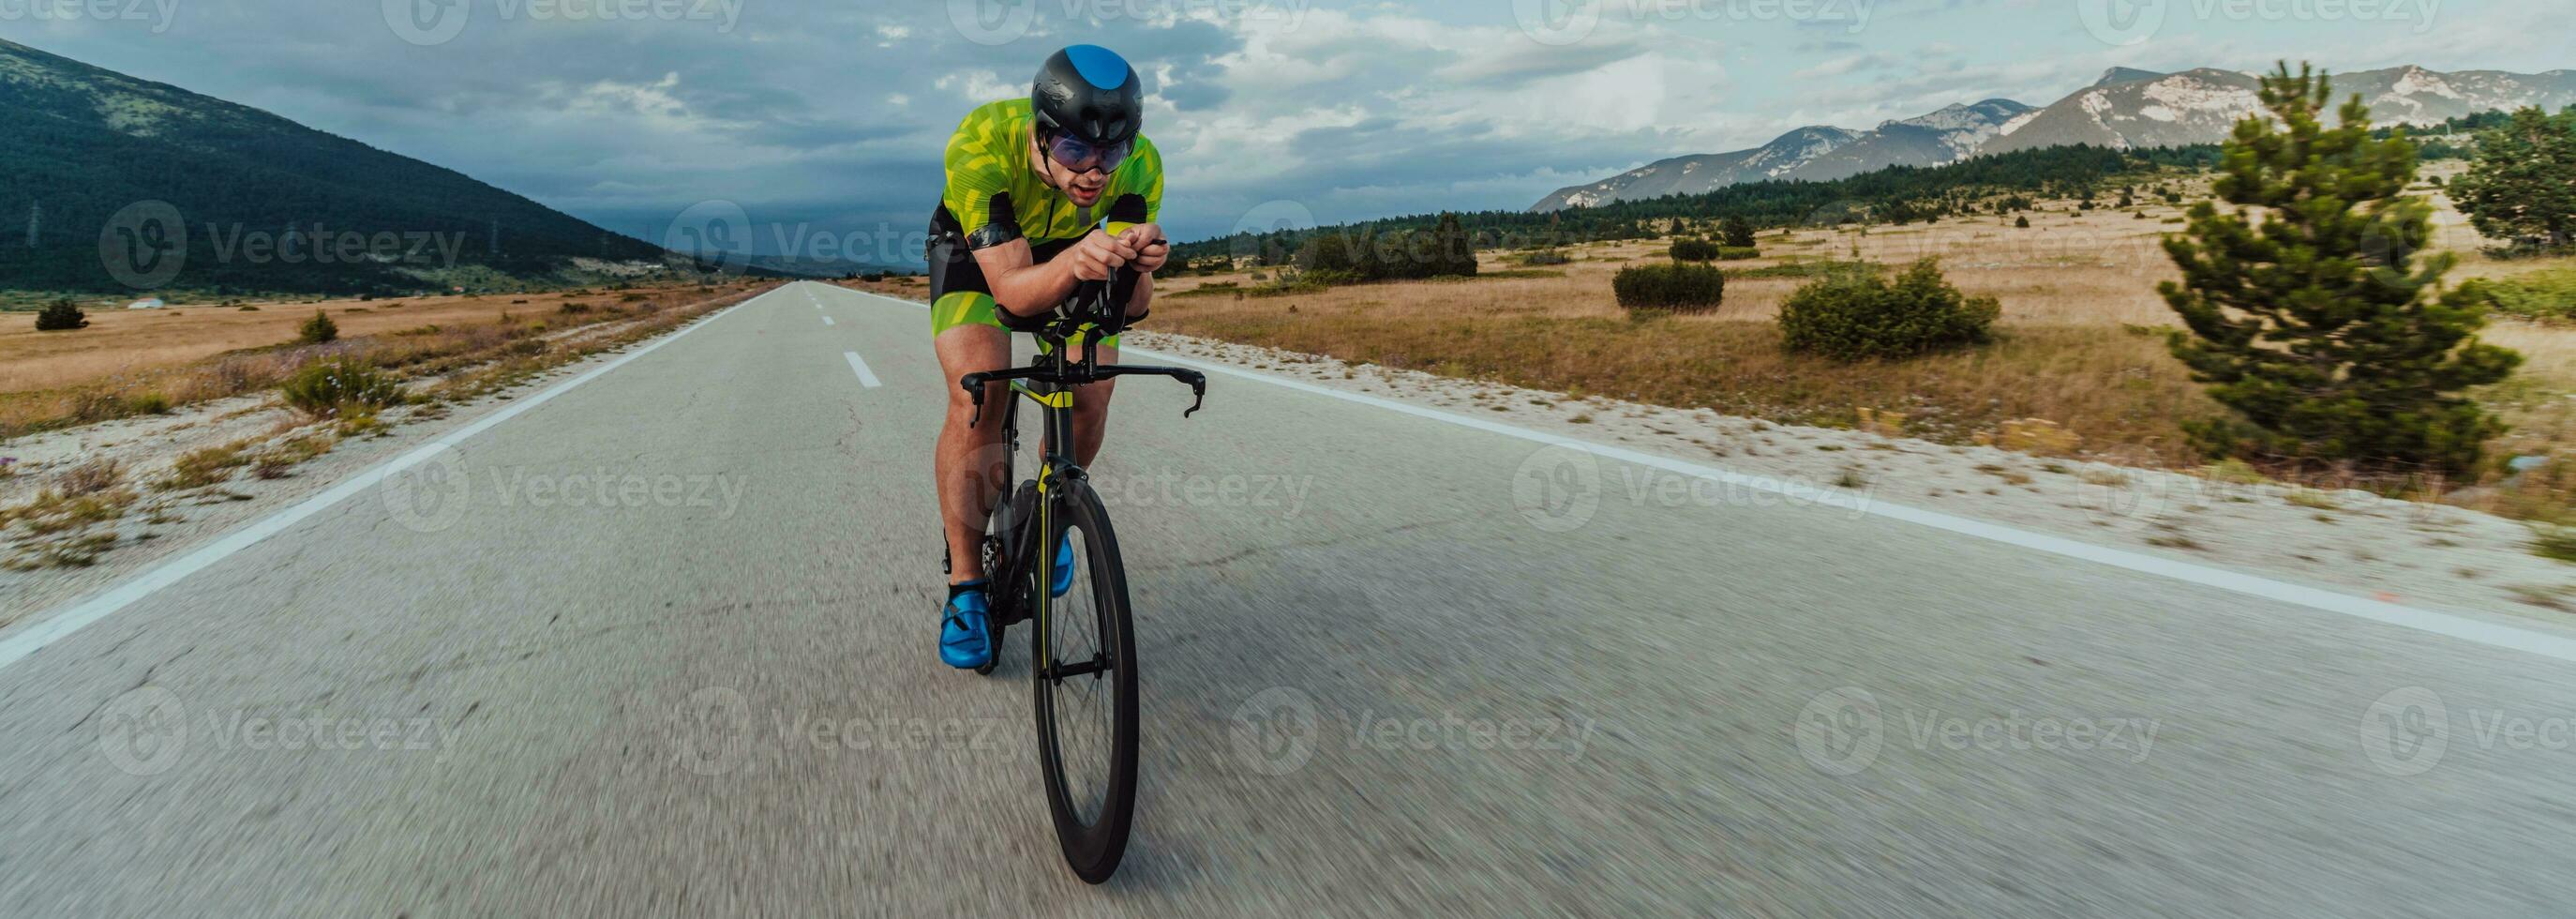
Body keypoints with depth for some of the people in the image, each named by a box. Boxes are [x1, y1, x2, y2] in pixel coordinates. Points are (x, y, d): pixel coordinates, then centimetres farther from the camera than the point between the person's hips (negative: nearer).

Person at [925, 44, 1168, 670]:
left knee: (1091, 401, -13)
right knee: (976, 400, -23)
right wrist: (1074, 262, -60)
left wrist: (1139, 267, -51)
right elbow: (1013, 291, -40)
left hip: (1069, 253, 3)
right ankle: (965, 588, -9)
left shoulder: (1139, 164, -30)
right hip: (977, 253, -2)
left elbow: (1132, 309, -29)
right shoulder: (982, 144, -38)